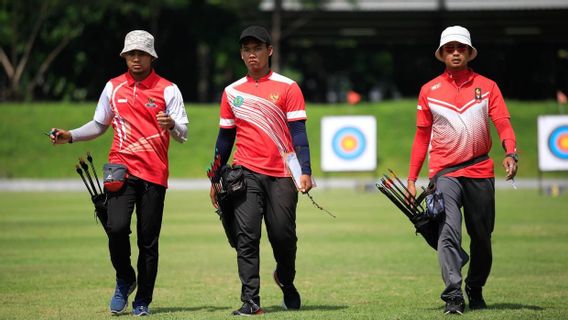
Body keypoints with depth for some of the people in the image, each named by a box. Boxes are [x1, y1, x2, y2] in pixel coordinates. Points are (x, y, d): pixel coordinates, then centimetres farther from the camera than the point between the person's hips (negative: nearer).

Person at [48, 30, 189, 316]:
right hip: (120, 168, 1)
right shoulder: (113, 87, 11)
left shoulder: (168, 89, 2)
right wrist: (70, 136, 8)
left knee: (148, 239, -1)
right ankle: (124, 281, 8)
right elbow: (99, 125, 23)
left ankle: (142, 301, 14)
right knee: (117, 227, -18)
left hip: (154, 173, -1)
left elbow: (183, 134, -1)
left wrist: (171, 125, -24)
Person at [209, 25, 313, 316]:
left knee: (284, 236, 3)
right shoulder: (232, 92, 11)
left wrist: (305, 170, -14)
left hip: (281, 175, -2)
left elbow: (298, 132, -3)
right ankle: (250, 301, -9)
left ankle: (286, 281, 32)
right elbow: (225, 137, 16)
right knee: (246, 237, -8)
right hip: (245, 173, 2)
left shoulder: (287, 88, 2)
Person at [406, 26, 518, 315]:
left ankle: (475, 289, 27)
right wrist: (412, 179, 7)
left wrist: (510, 153, -22)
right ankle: (453, 296, -24)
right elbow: (422, 136, 11)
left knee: (482, 236, 8)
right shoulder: (429, 90, 9)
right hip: (444, 172, -1)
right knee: (448, 232, -18)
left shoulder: (487, 86, 8)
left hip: (480, 172, 1)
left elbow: (503, 123, -2)